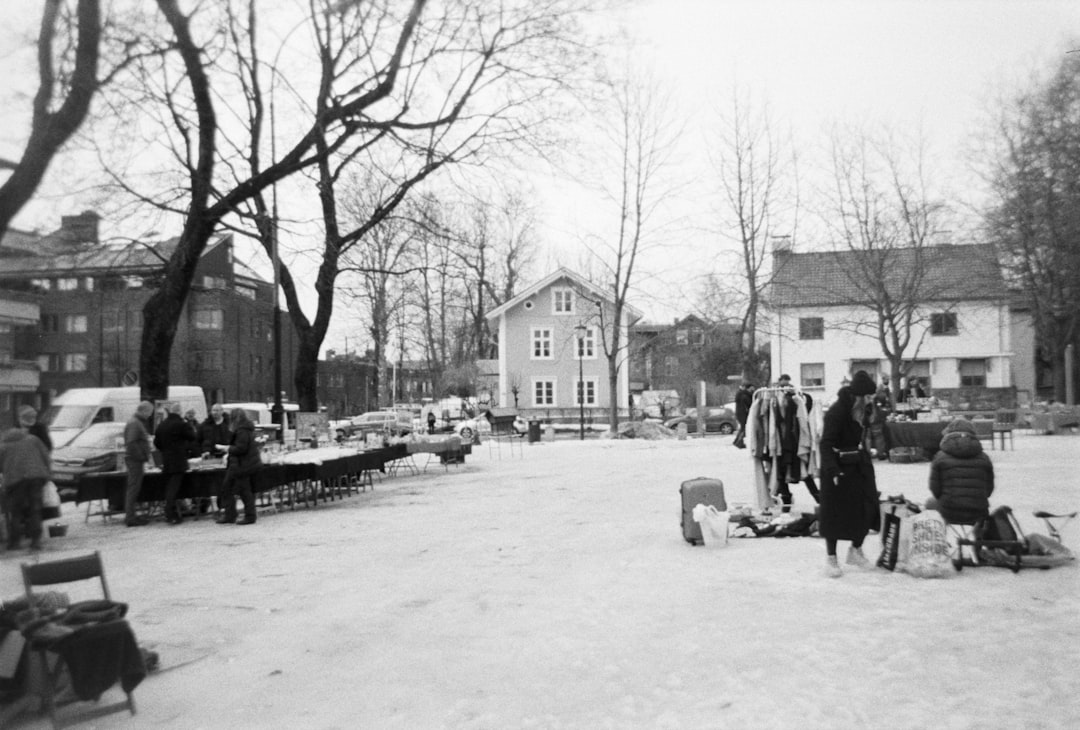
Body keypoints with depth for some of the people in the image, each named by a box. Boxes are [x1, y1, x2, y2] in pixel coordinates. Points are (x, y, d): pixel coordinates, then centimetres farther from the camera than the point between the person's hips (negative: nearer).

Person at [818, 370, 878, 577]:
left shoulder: (861, 410, 3)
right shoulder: (836, 412, -21)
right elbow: (826, 444, -23)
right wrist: (833, 470, -30)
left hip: (859, 466, 8)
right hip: (839, 468, -8)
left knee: (867, 508, 9)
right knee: (835, 513, 1)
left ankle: (856, 551, 27)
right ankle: (830, 558, 13)